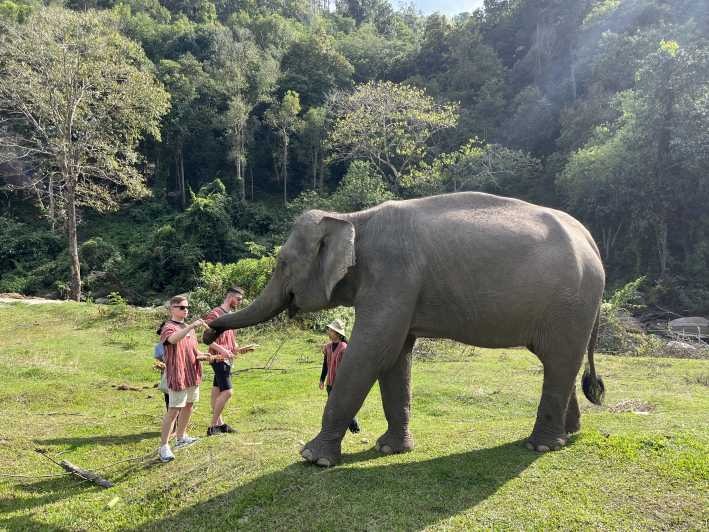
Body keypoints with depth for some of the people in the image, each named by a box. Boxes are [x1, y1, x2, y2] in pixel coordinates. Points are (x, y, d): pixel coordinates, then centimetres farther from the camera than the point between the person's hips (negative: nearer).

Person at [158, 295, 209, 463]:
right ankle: (163, 446, -1)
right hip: (177, 375, -8)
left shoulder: (189, 327, 15)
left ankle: (181, 437, 34)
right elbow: (173, 339, -37)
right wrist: (192, 326, -44)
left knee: (188, 406, 18)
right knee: (173, 410, -7)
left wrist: (202, 355, 1)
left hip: (193, 374, 8)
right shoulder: (168, 327, -11)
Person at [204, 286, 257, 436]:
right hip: (219, 358, -9)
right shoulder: (215, 314, -11)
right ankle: (213, 426, -4)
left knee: (217, 391, 12)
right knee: (227, 391, -12)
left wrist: (240, 349, 6)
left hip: (227, 359, 9)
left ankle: (219, 423, 16)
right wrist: (221, 350, -25)